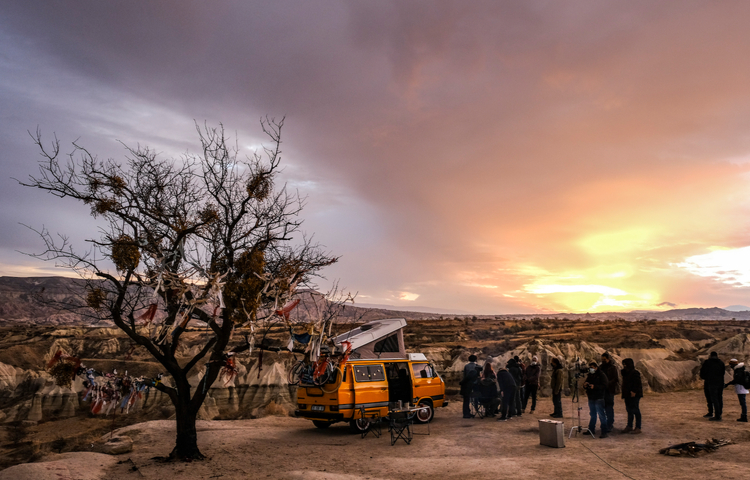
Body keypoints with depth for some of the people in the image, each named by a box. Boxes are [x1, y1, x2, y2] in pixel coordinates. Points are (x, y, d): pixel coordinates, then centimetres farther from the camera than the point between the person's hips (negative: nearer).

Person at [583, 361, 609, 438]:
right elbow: (585, 387, 20)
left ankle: (604, 432, -7)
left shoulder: (601, 375, -7)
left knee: (601, 415, -9)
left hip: (599, 398, -7)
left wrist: (594, 386, -28)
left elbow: (604, 386, -17)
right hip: (591, 398, 7)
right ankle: (591, 430, 28)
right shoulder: (589, 375, 14)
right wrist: (585, 385, -4)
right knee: (593, 415, 17)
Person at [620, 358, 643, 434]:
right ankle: (629, 426, 22)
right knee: (629, 410, 14)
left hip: (634, 395, -9)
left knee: (635, 410, -4)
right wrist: (624, 395, 12)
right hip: (628, 395, 9)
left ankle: (638, 428, 3)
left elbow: (638, 384, -18)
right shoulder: (625, 373, 13)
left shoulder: (635, 373, -13)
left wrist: (634, 392, -22)